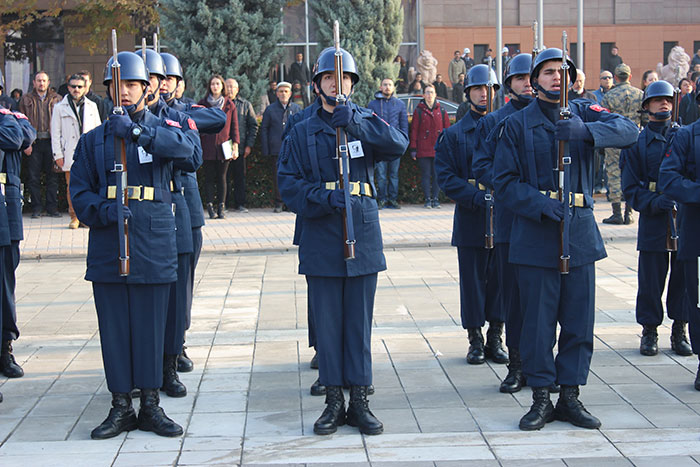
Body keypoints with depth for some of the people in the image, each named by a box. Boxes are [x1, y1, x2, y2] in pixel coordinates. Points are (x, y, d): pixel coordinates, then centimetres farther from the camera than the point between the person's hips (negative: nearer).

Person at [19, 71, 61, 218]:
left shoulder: (56, 99, 9)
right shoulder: (26, 99, 9)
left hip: (51, 141, 0)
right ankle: (36, 208, 8)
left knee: (52, 176, 1)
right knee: (33, 177, 1)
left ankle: (52, 207, 8)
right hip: (34, 143, 0)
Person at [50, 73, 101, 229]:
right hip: (70, 154, -1)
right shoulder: (60, 108, 8)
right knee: (72, 186, -3)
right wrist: (58, 155, 0)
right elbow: (55, 133, 7)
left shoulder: (92, 106, 14)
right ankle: (74, 217, 7)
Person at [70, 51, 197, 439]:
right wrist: (105, 211, -16)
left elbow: (184, 147, -19)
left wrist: (137, 131, -31)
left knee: (151, 326, 4)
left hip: (154, 244, -1)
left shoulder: (161, 129, 5)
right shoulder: (93, 140, 11)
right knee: (113, 328, 5)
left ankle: (150, 406, 14)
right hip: (107, 249, 2)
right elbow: (80, 192, 5)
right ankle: (121, 407, 15)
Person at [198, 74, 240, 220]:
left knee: (221, 177, 3)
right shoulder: (202, 104, 5)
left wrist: (235, 146, 1)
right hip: (207, 148, -1)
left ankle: (221, 208, 6)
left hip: (223, 148, 1)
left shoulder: (229, 105, 7)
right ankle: (210, 208, 0)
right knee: (210, 178, -1)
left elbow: (234, 127, 8)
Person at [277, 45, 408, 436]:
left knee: (360, 320, 4)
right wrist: (324, 197, -17)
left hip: (363, 233, 0)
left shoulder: (366, 122, 7)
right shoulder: (303, 132, 8)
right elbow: (289, 182, -1)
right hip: (321, 238, 0)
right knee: (327, 321, 4)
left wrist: (353, 121, -22)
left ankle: (360, 401, 12)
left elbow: (399, 144, -13)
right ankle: (334, 400, 14)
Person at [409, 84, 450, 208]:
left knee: (437, 175, 2)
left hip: (438, 149, 2)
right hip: (423, 150, -2)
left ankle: (435, 199, 8)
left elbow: (447, 129, 12)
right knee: (426, 174, -2)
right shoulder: (419, 111, 5)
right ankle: (427, 199, 2)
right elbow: (414, 130, 4)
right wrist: (413, 149, -1)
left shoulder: (441, 111, 11)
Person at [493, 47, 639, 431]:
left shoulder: (584, 114, 7)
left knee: (579, 320, 6)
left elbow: (628, 130, -11)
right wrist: (542, 205, -17)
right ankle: (541, 398, 13)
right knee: (538, 321, 1)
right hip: (536, 237, -2)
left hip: (580, 232, 3)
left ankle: (570, 396, 18)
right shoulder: (517, 124, 3)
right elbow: (504, 181, -1)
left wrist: (583, 131, -28)